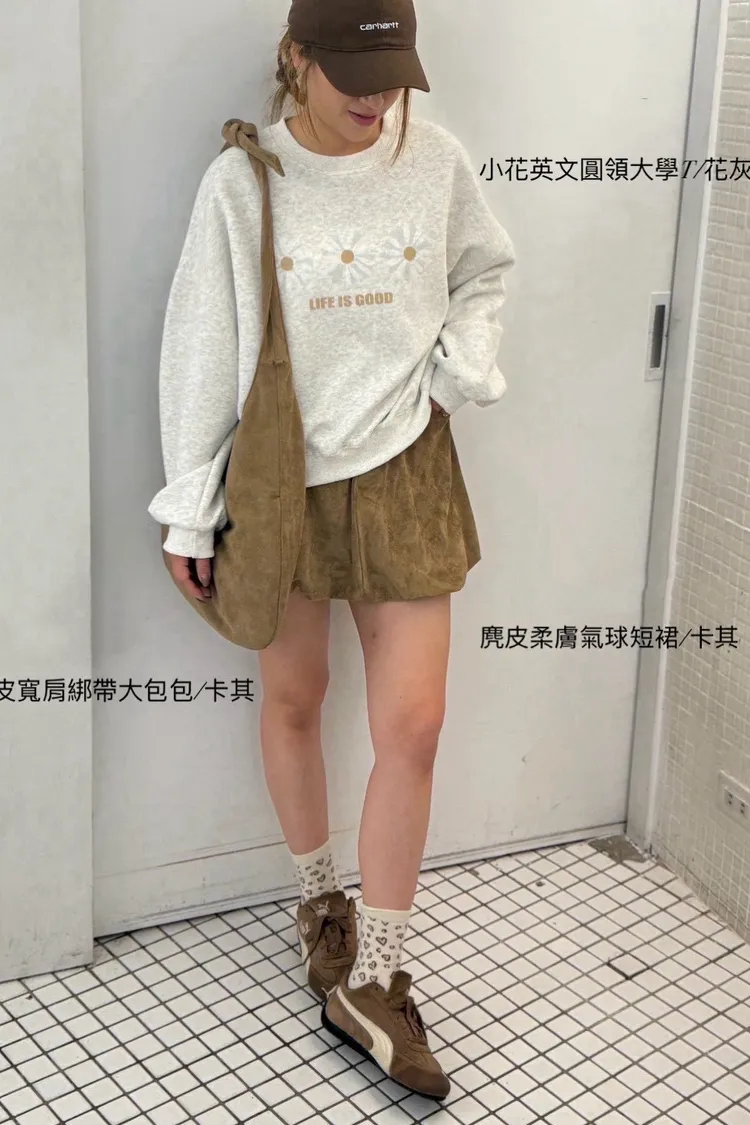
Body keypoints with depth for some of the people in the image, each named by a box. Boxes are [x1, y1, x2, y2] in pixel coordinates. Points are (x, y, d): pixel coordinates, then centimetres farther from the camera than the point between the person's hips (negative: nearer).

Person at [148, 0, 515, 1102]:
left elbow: (484, 271, 14)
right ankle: (319, 897, 40)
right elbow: (201, 346, -5)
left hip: (405, 472, 1)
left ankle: (370, 981, 13)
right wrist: (188, 508, -4)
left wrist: (463, 366, -4)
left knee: (412, 726, -2)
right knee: (292, 698, 14)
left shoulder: (436, 160, -6)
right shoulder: (241, 181, -10)